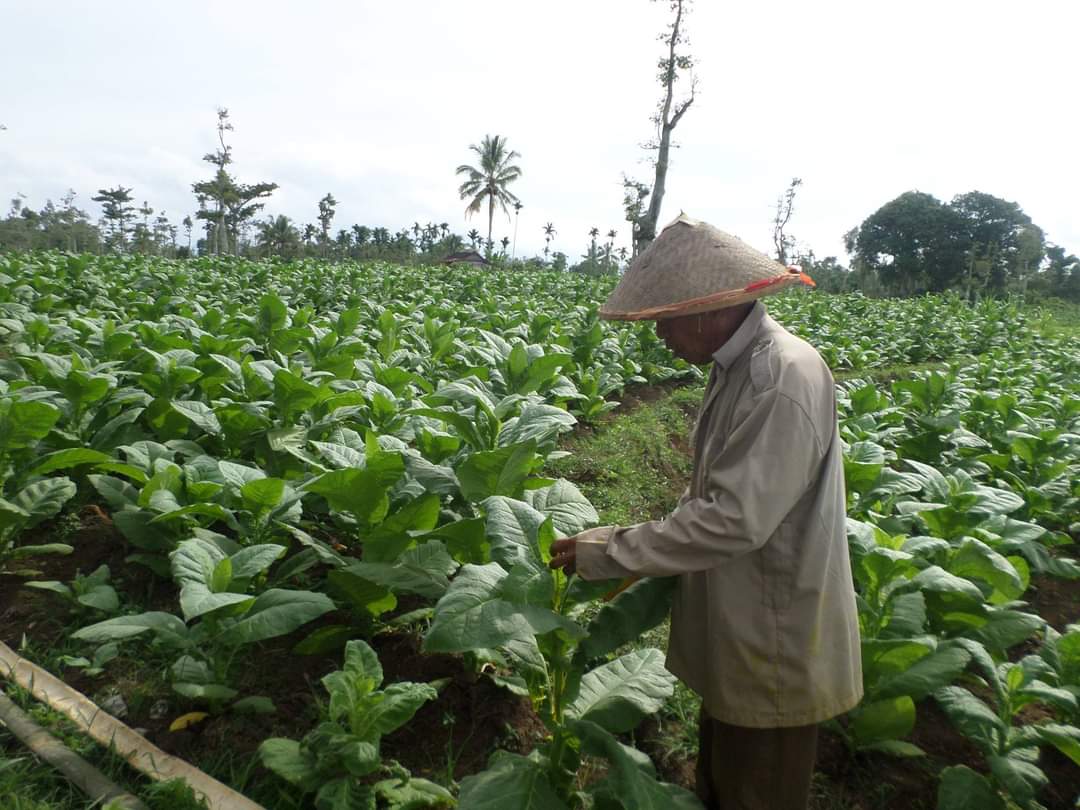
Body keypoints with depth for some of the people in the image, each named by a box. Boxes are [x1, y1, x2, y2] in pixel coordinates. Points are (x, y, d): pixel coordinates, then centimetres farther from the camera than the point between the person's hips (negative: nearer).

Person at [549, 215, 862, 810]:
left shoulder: (784, 379, -28)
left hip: (775, 647, -9)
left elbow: (736, 520, -31)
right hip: (736, 633, 9)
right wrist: (646, 548, 4)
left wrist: (608, 552, -24)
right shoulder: (738, 367, 4)